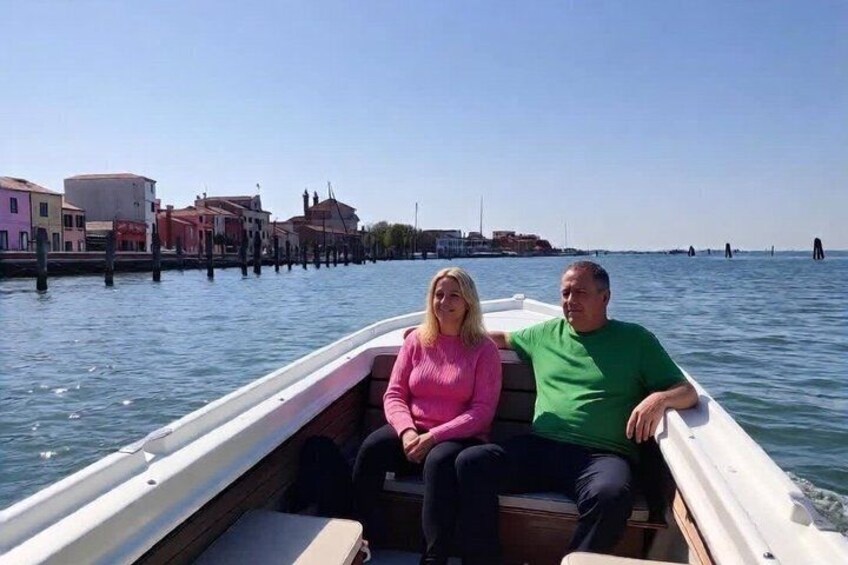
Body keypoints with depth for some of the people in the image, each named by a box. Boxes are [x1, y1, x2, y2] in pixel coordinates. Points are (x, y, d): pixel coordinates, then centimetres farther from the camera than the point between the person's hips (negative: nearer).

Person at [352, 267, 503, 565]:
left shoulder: (484, 348, -1)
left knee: (440, 461, -36)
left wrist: (434, 437, -19)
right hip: (413, 433, 3)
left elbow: (482, 410, -9)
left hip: (459, 437, -3)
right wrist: (407, 431, -16)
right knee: (371, 448, -26)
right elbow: (394, 395, 5)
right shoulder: (416, 340, 9)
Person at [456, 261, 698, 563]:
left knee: (610, 495, -37)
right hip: (539, 447, 3)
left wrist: (659, 398, -16)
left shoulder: (635, 339, 10)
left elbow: (687, 392, 8)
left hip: (603, 455, -3)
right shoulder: (546, 333, 19)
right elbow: (503, 339, 35)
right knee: (471, 461, -20)